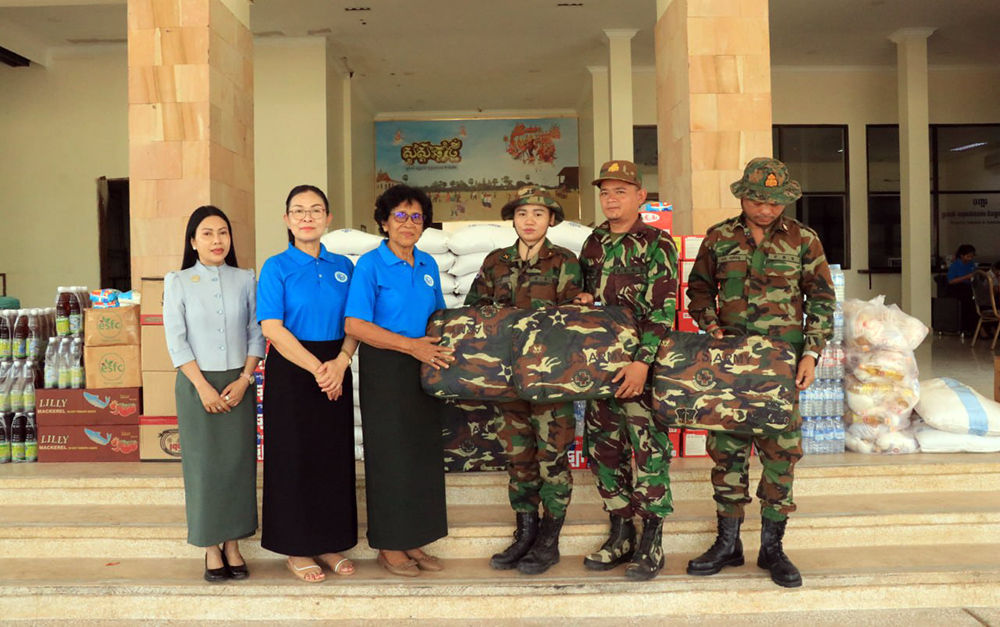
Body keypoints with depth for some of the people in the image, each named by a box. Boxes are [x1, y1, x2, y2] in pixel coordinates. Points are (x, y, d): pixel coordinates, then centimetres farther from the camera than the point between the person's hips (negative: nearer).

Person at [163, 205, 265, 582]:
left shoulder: (245, 280, 6)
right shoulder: (178, 282, 1)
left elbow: (256, 333, 5)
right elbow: (176, 340, -4)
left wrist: (244, 379, -7)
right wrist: (203, 386, -12)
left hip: (238, 383, 2)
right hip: (197, 382, -2)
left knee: (238, 462, 3)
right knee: (203, 463, 0)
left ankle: (233, 547, 14)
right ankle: (211, 550, 10)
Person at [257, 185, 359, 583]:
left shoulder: (343, 267, 10)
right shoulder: (276, 268, -3)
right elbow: (272, 329, -11)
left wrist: (341, 362, -12)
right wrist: (316, 368, -17)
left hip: (335, 370, 4)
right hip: (291, 371, -4)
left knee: (334, 455, 8)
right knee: (294, 456, 1)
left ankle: (329, 544, 21)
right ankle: (296, 550, 14)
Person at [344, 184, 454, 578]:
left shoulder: (428, 265, 11)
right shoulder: (370, 265, -7)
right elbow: (355, 325, -15)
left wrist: (439, 347, 0)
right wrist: (411, 345, -18)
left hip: (423, 368, 6)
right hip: (385, 369, -6)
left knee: (424, 452, 8)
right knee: (390, 454, -1)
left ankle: (413, 542, 21)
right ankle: (389, 547, 12)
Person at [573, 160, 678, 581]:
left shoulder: (657, 245, -6)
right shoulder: (593, 244, 13)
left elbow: (662, 310, -14)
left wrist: (642, 362, -22)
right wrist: (582, 298, 4)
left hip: (642, 363, -7)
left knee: (648, 448, -3)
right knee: (603, 447, 10)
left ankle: (651, 544, 7)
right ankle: (620, 536, 23)